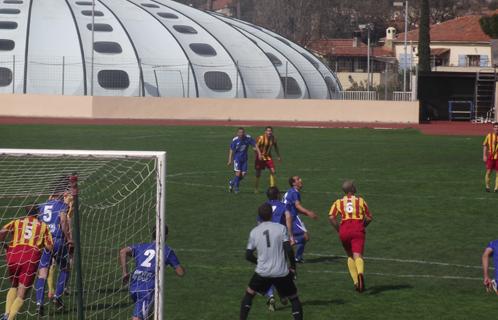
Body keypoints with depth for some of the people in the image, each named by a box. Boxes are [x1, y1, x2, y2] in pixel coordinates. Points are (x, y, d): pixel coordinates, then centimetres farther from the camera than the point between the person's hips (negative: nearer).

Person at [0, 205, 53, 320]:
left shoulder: (17, 222, 17)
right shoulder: (43, 226, 16)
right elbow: (49, 247, 8)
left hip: (14, 255, 2)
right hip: (31, 258, -2)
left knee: (13, 287, 26)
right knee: (21, 295, 4)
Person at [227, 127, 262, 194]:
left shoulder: (248, 138, -8)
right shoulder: (235, 140, -14)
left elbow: (255, 145, 1)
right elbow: (231, 150, -7)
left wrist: (259, 153, -6)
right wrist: (230, 160, -11)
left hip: (244, 158, 3)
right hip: (237, 158, -3)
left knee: (243, 174, 2)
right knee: (238, 172, -13)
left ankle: (232, 182, 26)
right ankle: (236, 188, 4)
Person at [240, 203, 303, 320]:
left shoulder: (254, 232, 2)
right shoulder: (281, 228, -5)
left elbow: (248, 255, 5)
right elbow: (289, 250, -11)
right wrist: (293, 267, 2)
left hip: (262, 272, 2)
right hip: (281, 272, -2)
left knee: (249, 294, 23)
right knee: (294, 298, 11)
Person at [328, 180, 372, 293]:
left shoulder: (338, 202, 16)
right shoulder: (360, 201, 15)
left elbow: (331, 217, -1)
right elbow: (369, 218, 10)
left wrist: (339, 230, 7)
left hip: (344, 230, 2)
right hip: (358, 230, -2)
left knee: (350, 256, 20)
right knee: (358, 255, -14)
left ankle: (356, 281, 12)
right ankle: (360, 273, -45)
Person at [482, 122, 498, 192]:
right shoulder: (489, 135, 0)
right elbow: (485, 145, 6)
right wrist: (484, 155, 0)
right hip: (490, 157, -1)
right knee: (488, 172, -4)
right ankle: (487, 187, 12)